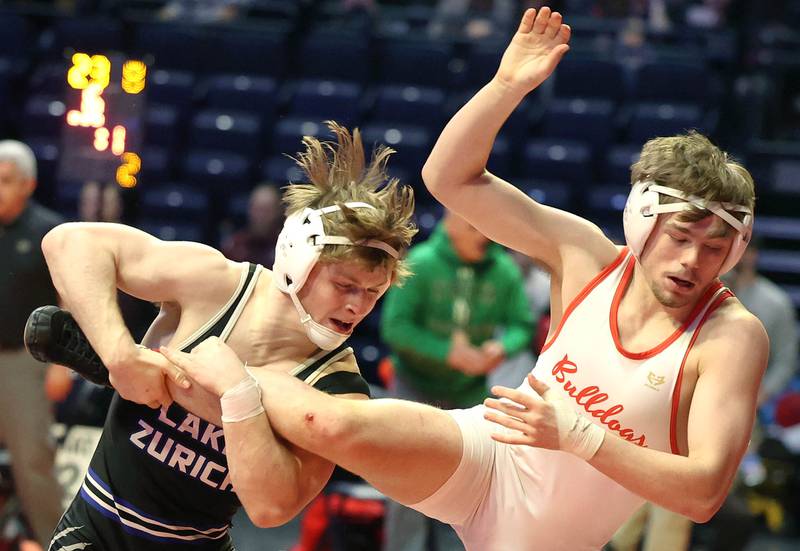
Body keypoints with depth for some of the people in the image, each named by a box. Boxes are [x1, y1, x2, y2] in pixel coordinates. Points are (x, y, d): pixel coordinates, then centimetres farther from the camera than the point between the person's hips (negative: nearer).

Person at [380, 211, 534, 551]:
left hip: (470, 392, 4)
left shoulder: (505, 271, -6)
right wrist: (448, 353, -26)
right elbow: (395, 326, -19)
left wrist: (502, 348, -22)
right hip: (417, 385, -3)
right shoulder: (420, 264, -16)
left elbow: (523, 325, 0)